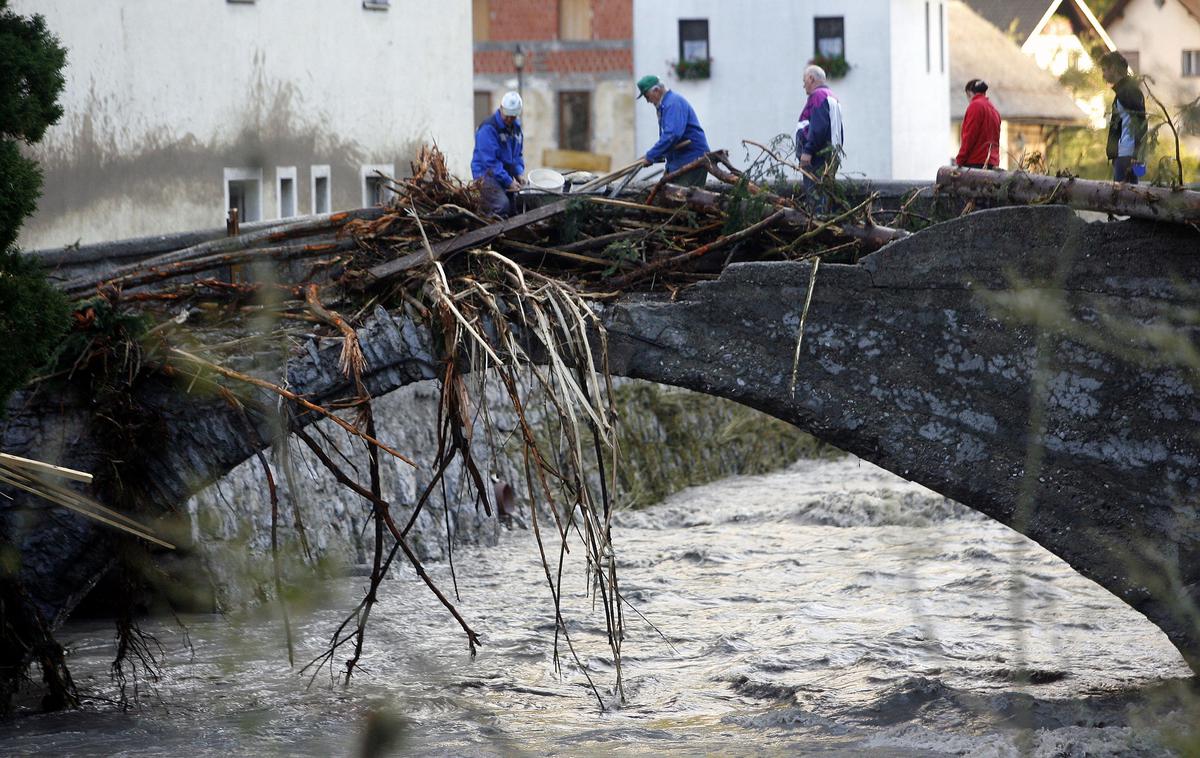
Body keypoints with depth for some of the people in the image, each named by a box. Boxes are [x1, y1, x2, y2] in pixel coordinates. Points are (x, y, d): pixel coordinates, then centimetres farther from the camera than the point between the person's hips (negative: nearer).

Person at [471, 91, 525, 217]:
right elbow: (490, 161, -19)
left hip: (506, 174, 8)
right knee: (502, 205, -29)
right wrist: (508, 181, -20)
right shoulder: (488, 128, -15)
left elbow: (518, 154, 23)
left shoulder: (516, 127, 13)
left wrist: (519, 173, 3)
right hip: (486, 173, -8)